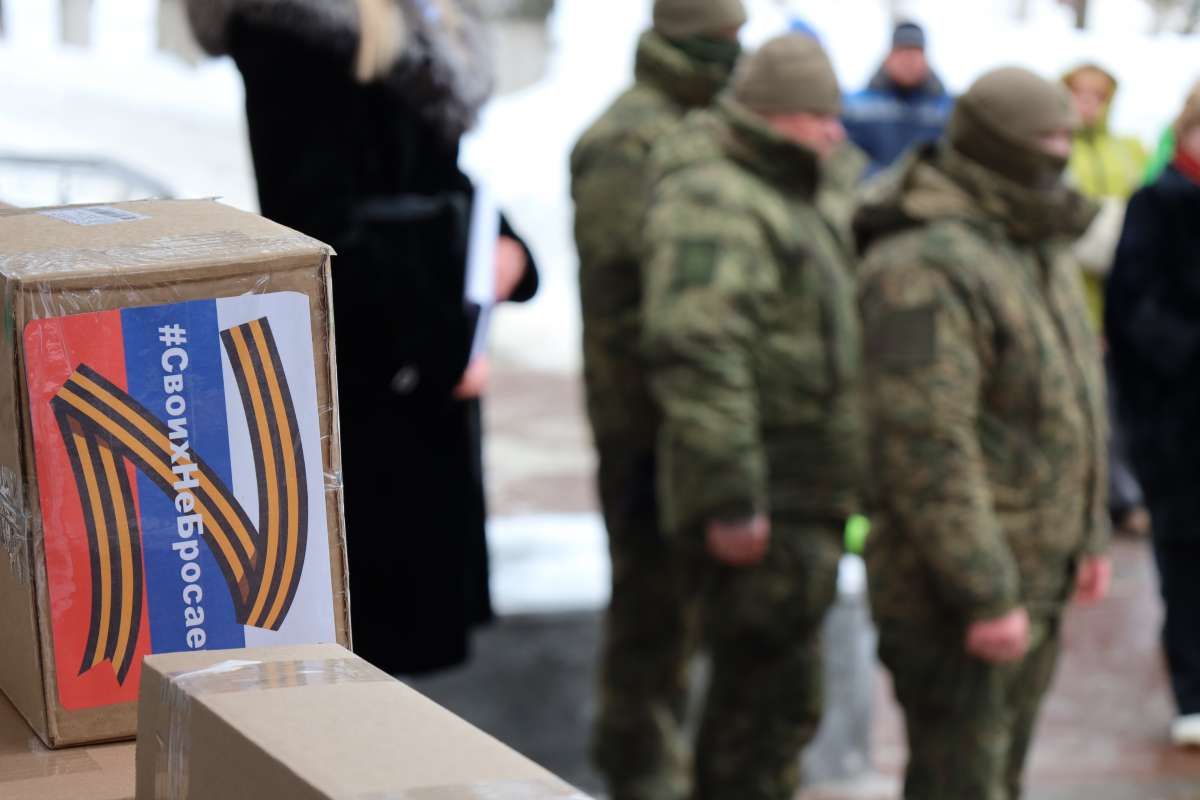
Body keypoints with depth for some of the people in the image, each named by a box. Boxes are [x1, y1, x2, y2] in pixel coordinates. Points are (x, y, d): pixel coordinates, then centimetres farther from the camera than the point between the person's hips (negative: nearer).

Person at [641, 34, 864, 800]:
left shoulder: (777, 195, 20)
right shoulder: (712, 202, -16)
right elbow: (694, 352, -26)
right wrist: (730, 498, -29)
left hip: (800, 498, 10)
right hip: (761, 507, -10)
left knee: (756, 693, 17)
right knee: (776, 696, -9)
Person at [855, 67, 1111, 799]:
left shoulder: (1039, 248, 12)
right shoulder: (927, 268, -22)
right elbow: (927, 445, -26)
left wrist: (1091, 535, 20)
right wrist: (986, 597, -25)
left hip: (1032, 576, 10)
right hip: (955, 590, -10)